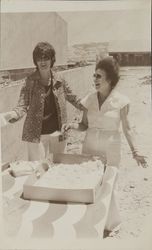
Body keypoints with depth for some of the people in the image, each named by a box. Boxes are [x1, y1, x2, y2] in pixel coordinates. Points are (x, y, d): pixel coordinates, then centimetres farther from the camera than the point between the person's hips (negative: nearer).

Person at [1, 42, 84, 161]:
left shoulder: (59, 80, 0)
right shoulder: (30, 81, -7)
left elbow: (73, 98, 12)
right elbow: (22, 106, -12)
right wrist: (10, 115, -31)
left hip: (58, 132, 3)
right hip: (36, 134, -2)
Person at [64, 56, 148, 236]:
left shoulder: (121, 101, -10)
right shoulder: (89, 99, -1)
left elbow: (127, 128, -5)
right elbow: (85, 125, 6)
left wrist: (135, 151, -14)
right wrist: (73, 125, -15)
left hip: (110, 150, -3)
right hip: (89, 147, 3)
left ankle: (108, 223, 33)